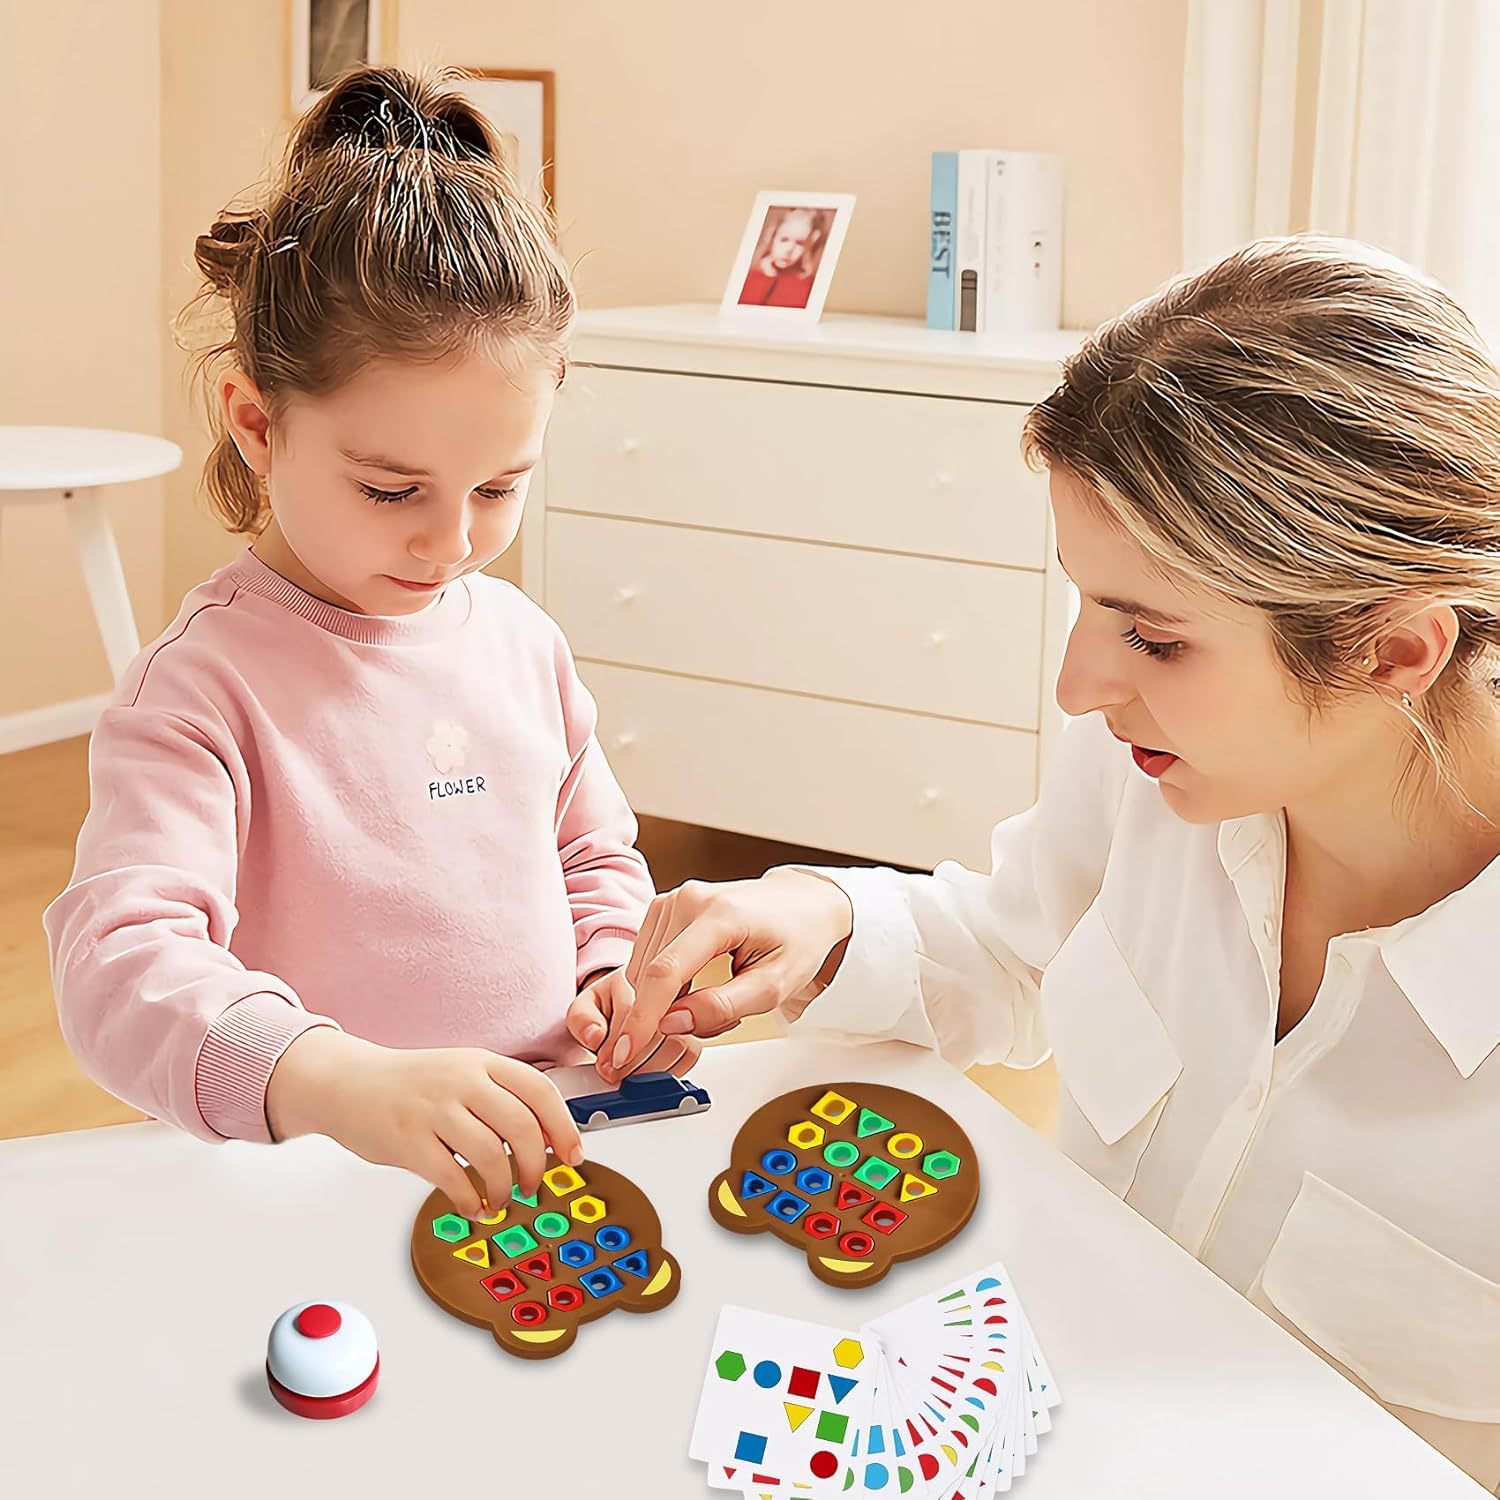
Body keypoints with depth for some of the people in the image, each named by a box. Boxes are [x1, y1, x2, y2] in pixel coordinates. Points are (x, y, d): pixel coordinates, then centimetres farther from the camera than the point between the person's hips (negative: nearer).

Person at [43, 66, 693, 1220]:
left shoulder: (521, 640, 7)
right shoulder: (205, 684, -12)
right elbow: (118, 963, -26)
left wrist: (618, 974, 2)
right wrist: (342, 1082, -43)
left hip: (539, 1158, 5)